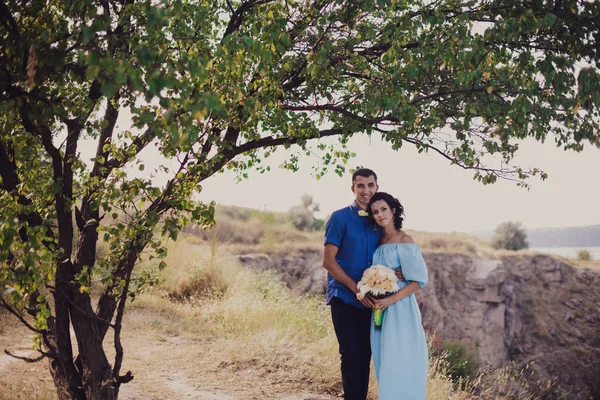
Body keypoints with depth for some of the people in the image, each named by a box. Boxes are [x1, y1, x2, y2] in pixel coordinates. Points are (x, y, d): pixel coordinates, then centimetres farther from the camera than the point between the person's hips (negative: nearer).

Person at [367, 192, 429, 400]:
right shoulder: (379, 241, 10)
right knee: (385, 362, 11)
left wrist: (391, 300, -19)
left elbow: (419, 280, -13)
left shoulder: (405, 241, -9)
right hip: (381, 309, 7)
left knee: (399, 362, -3)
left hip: (400, 308, -6)